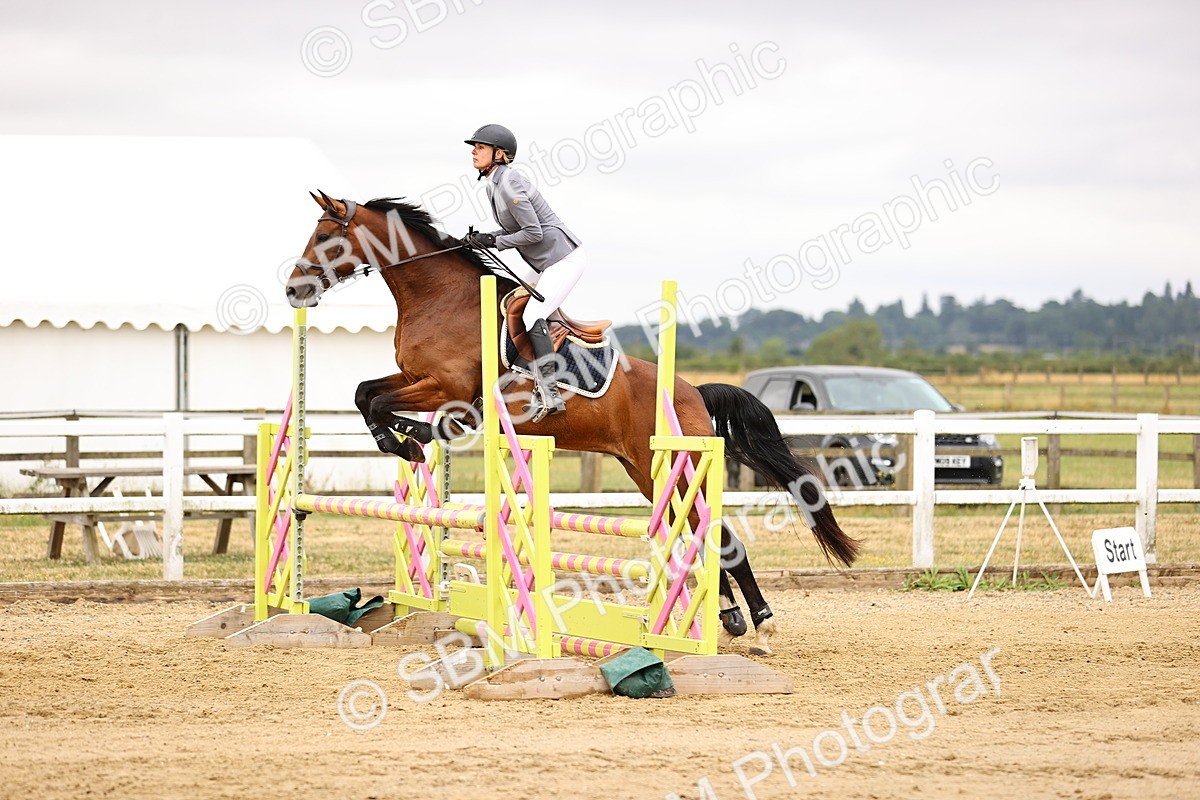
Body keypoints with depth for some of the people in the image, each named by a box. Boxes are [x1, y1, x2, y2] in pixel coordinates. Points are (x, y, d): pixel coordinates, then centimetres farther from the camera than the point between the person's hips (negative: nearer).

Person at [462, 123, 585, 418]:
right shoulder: (493, 184, 11)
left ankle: (550, 394, -26)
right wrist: (482, 239, 2)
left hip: (564, 258, -11)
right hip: (544, 263, 11)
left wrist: (494, 242, -14)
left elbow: (534, 232, -22)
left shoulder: (508, 185, -20)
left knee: (533, 316, -21)